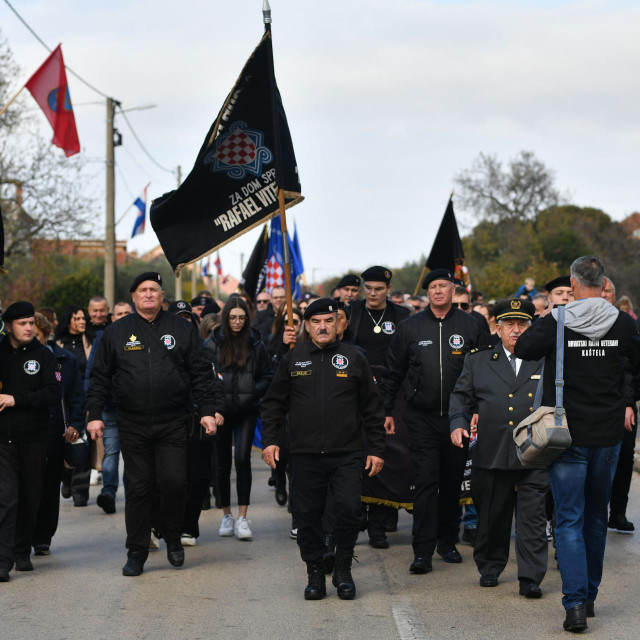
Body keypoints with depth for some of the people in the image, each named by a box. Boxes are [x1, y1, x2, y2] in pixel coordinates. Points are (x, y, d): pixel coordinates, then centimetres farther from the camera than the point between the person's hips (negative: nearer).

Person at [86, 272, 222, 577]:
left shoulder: (181, 329, 6)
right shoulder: (116, 332, 7)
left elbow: (200, 373, 7)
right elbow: (100, 377, 9)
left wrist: (207, 410, -1)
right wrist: (95, 414, 1)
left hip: (172, 424, -1)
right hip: (132, 426, 1)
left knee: (174, 483, -7)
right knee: (137, 488, 3)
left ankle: (173, 539, 18)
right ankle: (136, 552, 13)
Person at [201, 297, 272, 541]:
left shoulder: (256, 344, 3)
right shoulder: (212, 344, 1)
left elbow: (267, 376, 10)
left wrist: (254, 393, -7)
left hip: (246, 411, -1)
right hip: (220, 410, 1)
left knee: (242, 458, -14)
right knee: (222, 463, 7)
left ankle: (242, 518, -10)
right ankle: (226, 515, 21)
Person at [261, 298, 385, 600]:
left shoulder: (353, 358, 7)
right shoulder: (293, 359, 9)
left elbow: (372, 408, 8)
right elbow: (273, 403, 12)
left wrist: (377, 449, 4)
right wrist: (269, 440, 2)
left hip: (346, 455, -1)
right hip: (305, 455, 1)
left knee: (349, 510, -10)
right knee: (307, 516, 3)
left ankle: (343, 569, 7)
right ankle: (315, 573, 17)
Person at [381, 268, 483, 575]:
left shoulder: (470, 326, 2)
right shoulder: (410, 327, 4)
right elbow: (393, 371, 9)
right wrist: (387, 410, 6)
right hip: (422, 417, -1)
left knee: (452, 482, 10)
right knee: (426, 483, -7)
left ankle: (447, 540, 24)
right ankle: (423, 550, -8)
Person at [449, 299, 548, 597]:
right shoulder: (478, 360, 11)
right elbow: (461, 396, 11)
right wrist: (458, 423, -6)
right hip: (491, 455, 2)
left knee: (532, 516, -5)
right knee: (491, 516, 11)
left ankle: (530, 578, -3)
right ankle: (489, 568, 28)